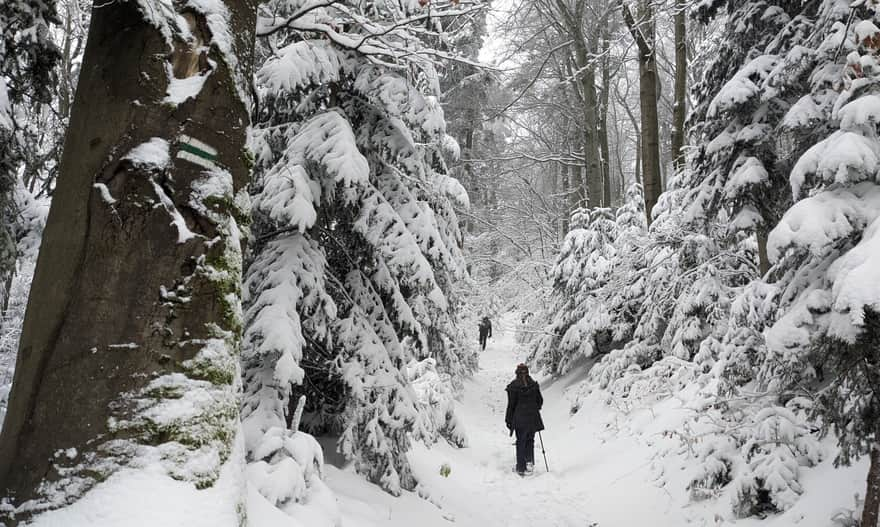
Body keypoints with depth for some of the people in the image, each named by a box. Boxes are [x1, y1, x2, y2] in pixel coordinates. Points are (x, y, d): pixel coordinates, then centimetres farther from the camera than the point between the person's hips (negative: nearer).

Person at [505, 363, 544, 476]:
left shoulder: (513, 386, -9)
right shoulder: (534, 384, 1)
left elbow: (511, 404, -7)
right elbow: (540, 401, 8)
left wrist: (508, 420, 2)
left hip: (519, 417, -2)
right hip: (533, 417, 2)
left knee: (521, 442, 7)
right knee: (530, 440, 16)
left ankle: (521, 468, 8)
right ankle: (530, 461, 0)